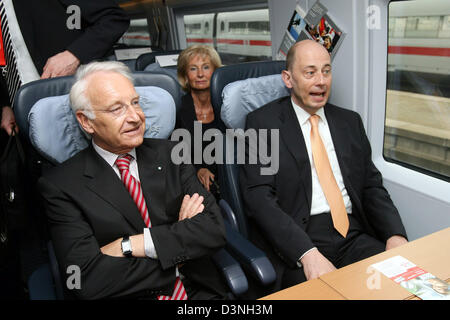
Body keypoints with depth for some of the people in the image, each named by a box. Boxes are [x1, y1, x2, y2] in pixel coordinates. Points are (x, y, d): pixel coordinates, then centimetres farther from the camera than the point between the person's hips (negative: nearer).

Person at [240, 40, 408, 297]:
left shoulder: (350, 121, 16)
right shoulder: (263, 122, 0)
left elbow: (372, 185, 14)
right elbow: (259, 196, -10)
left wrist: (395, 235, -6)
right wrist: (307, 253, -21)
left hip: (354, 235, 5)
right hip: (295, 244, -5)